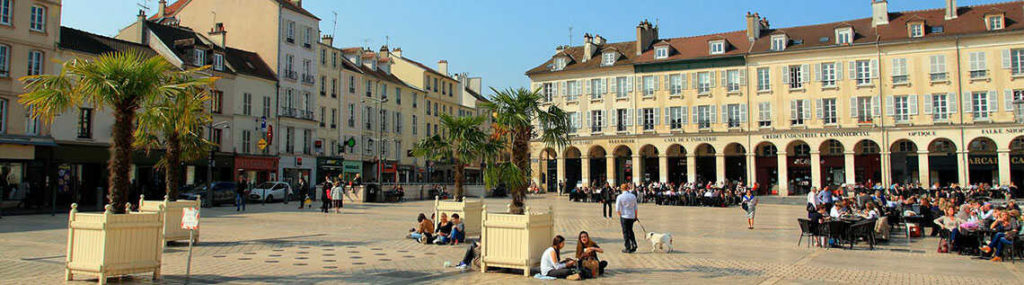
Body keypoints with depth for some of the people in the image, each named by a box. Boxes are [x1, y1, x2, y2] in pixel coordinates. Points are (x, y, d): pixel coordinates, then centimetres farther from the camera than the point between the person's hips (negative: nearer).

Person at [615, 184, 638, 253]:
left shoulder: (619, 197, -8)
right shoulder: (633, 196, 3)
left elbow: (617, 209, -9)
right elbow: (635, 208, 8)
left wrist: (620, 216, 6)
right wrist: (636, 216, 16)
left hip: (624, 216, -4)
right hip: (632, 216, 4)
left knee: (625, 232, 5)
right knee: (630, 231, 20)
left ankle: (628, 248, 7)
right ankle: (634, 244, 6)